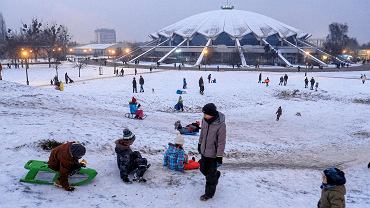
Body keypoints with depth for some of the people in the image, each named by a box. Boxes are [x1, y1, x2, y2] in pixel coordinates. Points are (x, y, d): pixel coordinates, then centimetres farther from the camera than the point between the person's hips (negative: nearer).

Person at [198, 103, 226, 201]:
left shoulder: (220, 125, -26)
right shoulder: (205, 120, -8)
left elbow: (221, 142, -20)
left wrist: (219, 156, -17)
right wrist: (200, 144, 19)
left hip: (213, 153, -6)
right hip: (204, 151, 7)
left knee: (210, 175, 6)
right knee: (203, 169, 23)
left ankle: (209, 193, 24)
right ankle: (216, 175, 50)